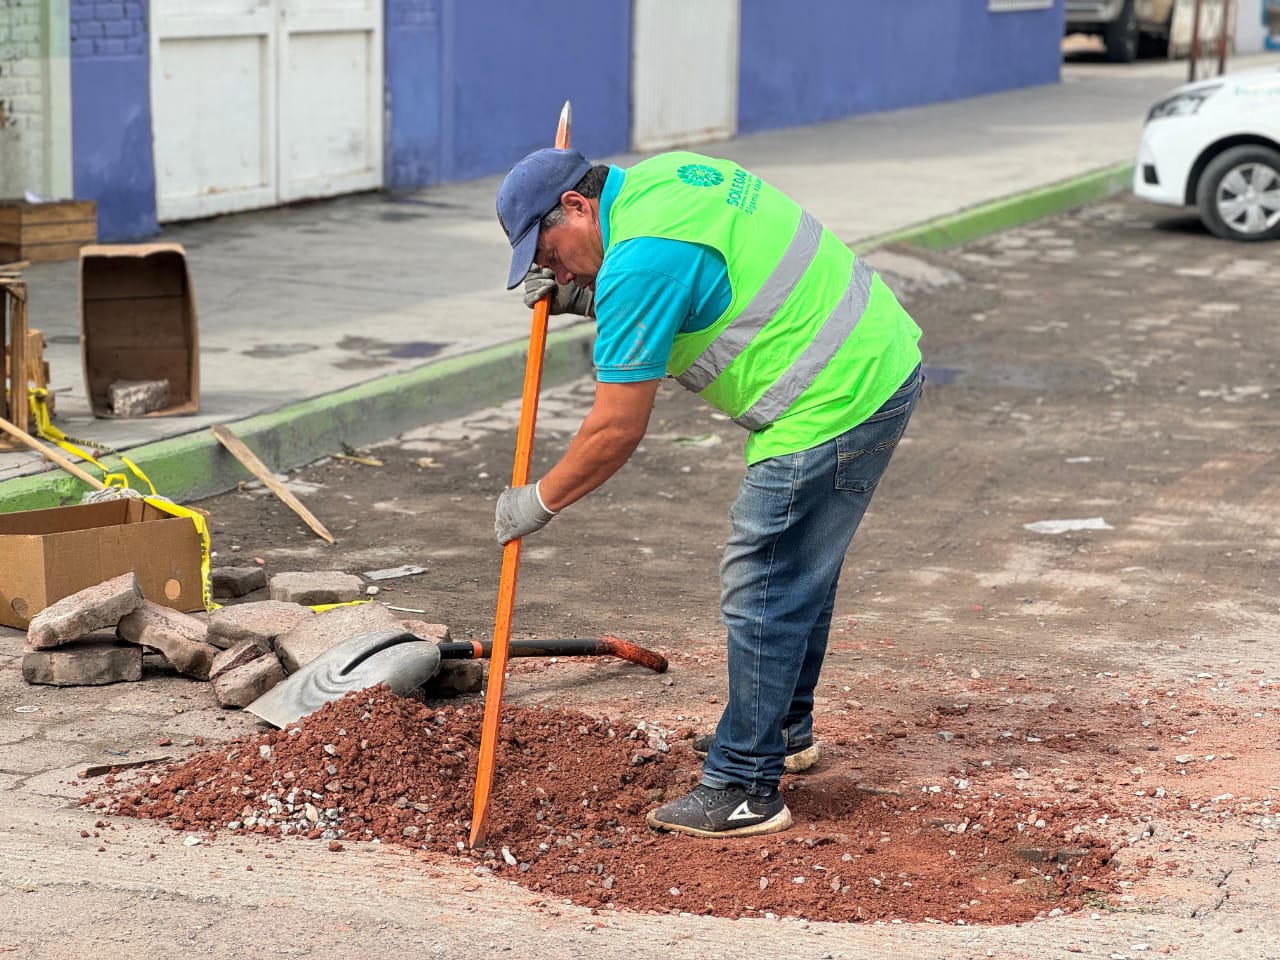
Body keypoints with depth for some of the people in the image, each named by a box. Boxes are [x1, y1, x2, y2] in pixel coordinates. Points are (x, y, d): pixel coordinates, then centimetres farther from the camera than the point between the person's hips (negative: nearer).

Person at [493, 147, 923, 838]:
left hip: (834, 404, -11)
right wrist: (586, 301, 11)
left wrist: (536, 503, -3)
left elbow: (616, 431, -16)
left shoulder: (638, 260, -20)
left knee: (762, 588, -4)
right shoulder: (661, 175, 10)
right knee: (800, 570, 23)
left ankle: (745, 788, 3)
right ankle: (783, 730, 38)